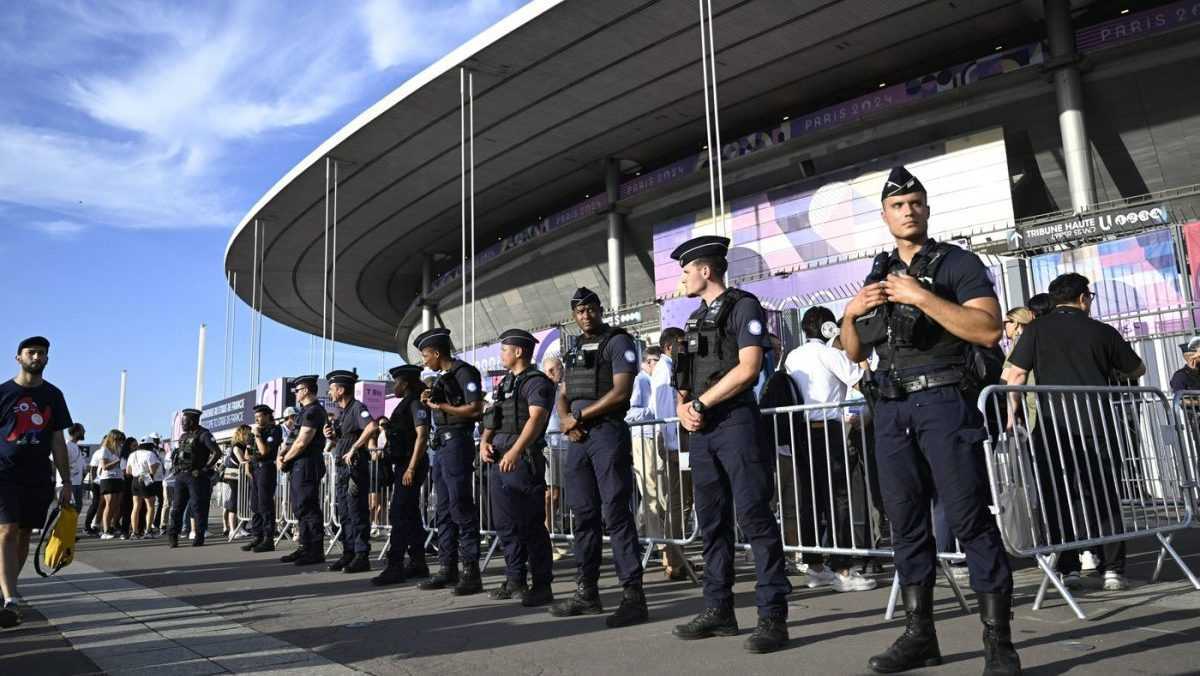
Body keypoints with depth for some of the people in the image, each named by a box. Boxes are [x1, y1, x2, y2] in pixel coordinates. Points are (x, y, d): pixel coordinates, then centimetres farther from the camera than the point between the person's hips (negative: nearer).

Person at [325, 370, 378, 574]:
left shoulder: (357, 407, -11)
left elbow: (373, 428, -29)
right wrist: (331, 436, 3)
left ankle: (362, 557, -1)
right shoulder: (340, 412, 17)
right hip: (342, 466, 9)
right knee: (344, 513, 12)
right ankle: (348, 553, 20)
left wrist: (353, 449, -24)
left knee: (357, 512, -6)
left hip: (356, 466, -9)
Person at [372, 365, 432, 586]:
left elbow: (422, 436, -20)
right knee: (410, 515, 12)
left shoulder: (416, 403, -12)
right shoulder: (405, 404, 18)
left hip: (411, 465, -10)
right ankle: (418, 564, 19)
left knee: (399, 515, -10)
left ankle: (395, 567, -8)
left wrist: (411, 468, -23)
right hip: (403, 464, 10)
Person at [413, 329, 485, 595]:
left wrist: (442, 405, -11)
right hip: (441, 444, 10)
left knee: (461, 507, -9)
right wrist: (430, 401, 7)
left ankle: (471, 571, -4)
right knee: (444, 510, 11)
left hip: (457, 443, -10)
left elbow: (475, 409, -18)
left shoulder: (464, 373, -9)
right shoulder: (443, 377, 19)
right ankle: (448, 568, 17)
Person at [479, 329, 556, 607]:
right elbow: (493, 420, 20)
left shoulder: (536, 381, -5)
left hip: (523, 459, -9)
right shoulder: (506, 383, 21)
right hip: (498, 459, 9)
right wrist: (484, 442, 0)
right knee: (505, 523, 12)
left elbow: (536, 418, -19)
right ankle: (515, 581, 23)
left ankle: (542, 586, 1)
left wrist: (515, 451, -30)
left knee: (531, 524, -5)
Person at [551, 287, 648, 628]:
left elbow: (620, 392, -13)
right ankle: (587, 591, 17)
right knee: (585, 514, 10)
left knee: (616, 514, -9)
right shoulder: (573, 349, 20)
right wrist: (565, 419, -3)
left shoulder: (618, 342, -2)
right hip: (577, 438, 7)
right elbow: (563, 395, 19)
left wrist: (579, 415, -10)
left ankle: (633, 595, -6)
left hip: (608, 433, -7)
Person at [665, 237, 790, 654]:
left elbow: (748, 368, -14)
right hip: (701, 431, 8)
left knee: (754, 517, -8)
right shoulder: (696, 319, 21)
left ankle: (773, 615, -4)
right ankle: (718, 610, 18)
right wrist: (683, 409, 0)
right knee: (712, 521, 10)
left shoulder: (743, 306, -2)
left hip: (736, 423, -8)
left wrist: (700, 404, -10)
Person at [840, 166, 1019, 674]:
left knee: (971, 520, -6)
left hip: (944, 403, -5)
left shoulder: (958, 263, 2)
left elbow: (989, 331, -12)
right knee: (906, 523, 8)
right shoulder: (877, 276, 18)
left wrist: (922, 296, -17)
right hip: (891, 409, 6)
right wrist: (851, 312, 1)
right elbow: (854, 353, 20)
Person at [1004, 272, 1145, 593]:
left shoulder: (1037, 329, 3)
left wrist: (1011, 413, 1)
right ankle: (1113, 569, 11)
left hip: (1053, 424, -1)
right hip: (1097, 424, 1)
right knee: (1104, 499, 10)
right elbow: (1137, 370, 20)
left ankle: (1068, 569, 8)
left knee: (1057, 499, 6)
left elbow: (1016, 374, -5)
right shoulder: (1102, 331, 8)